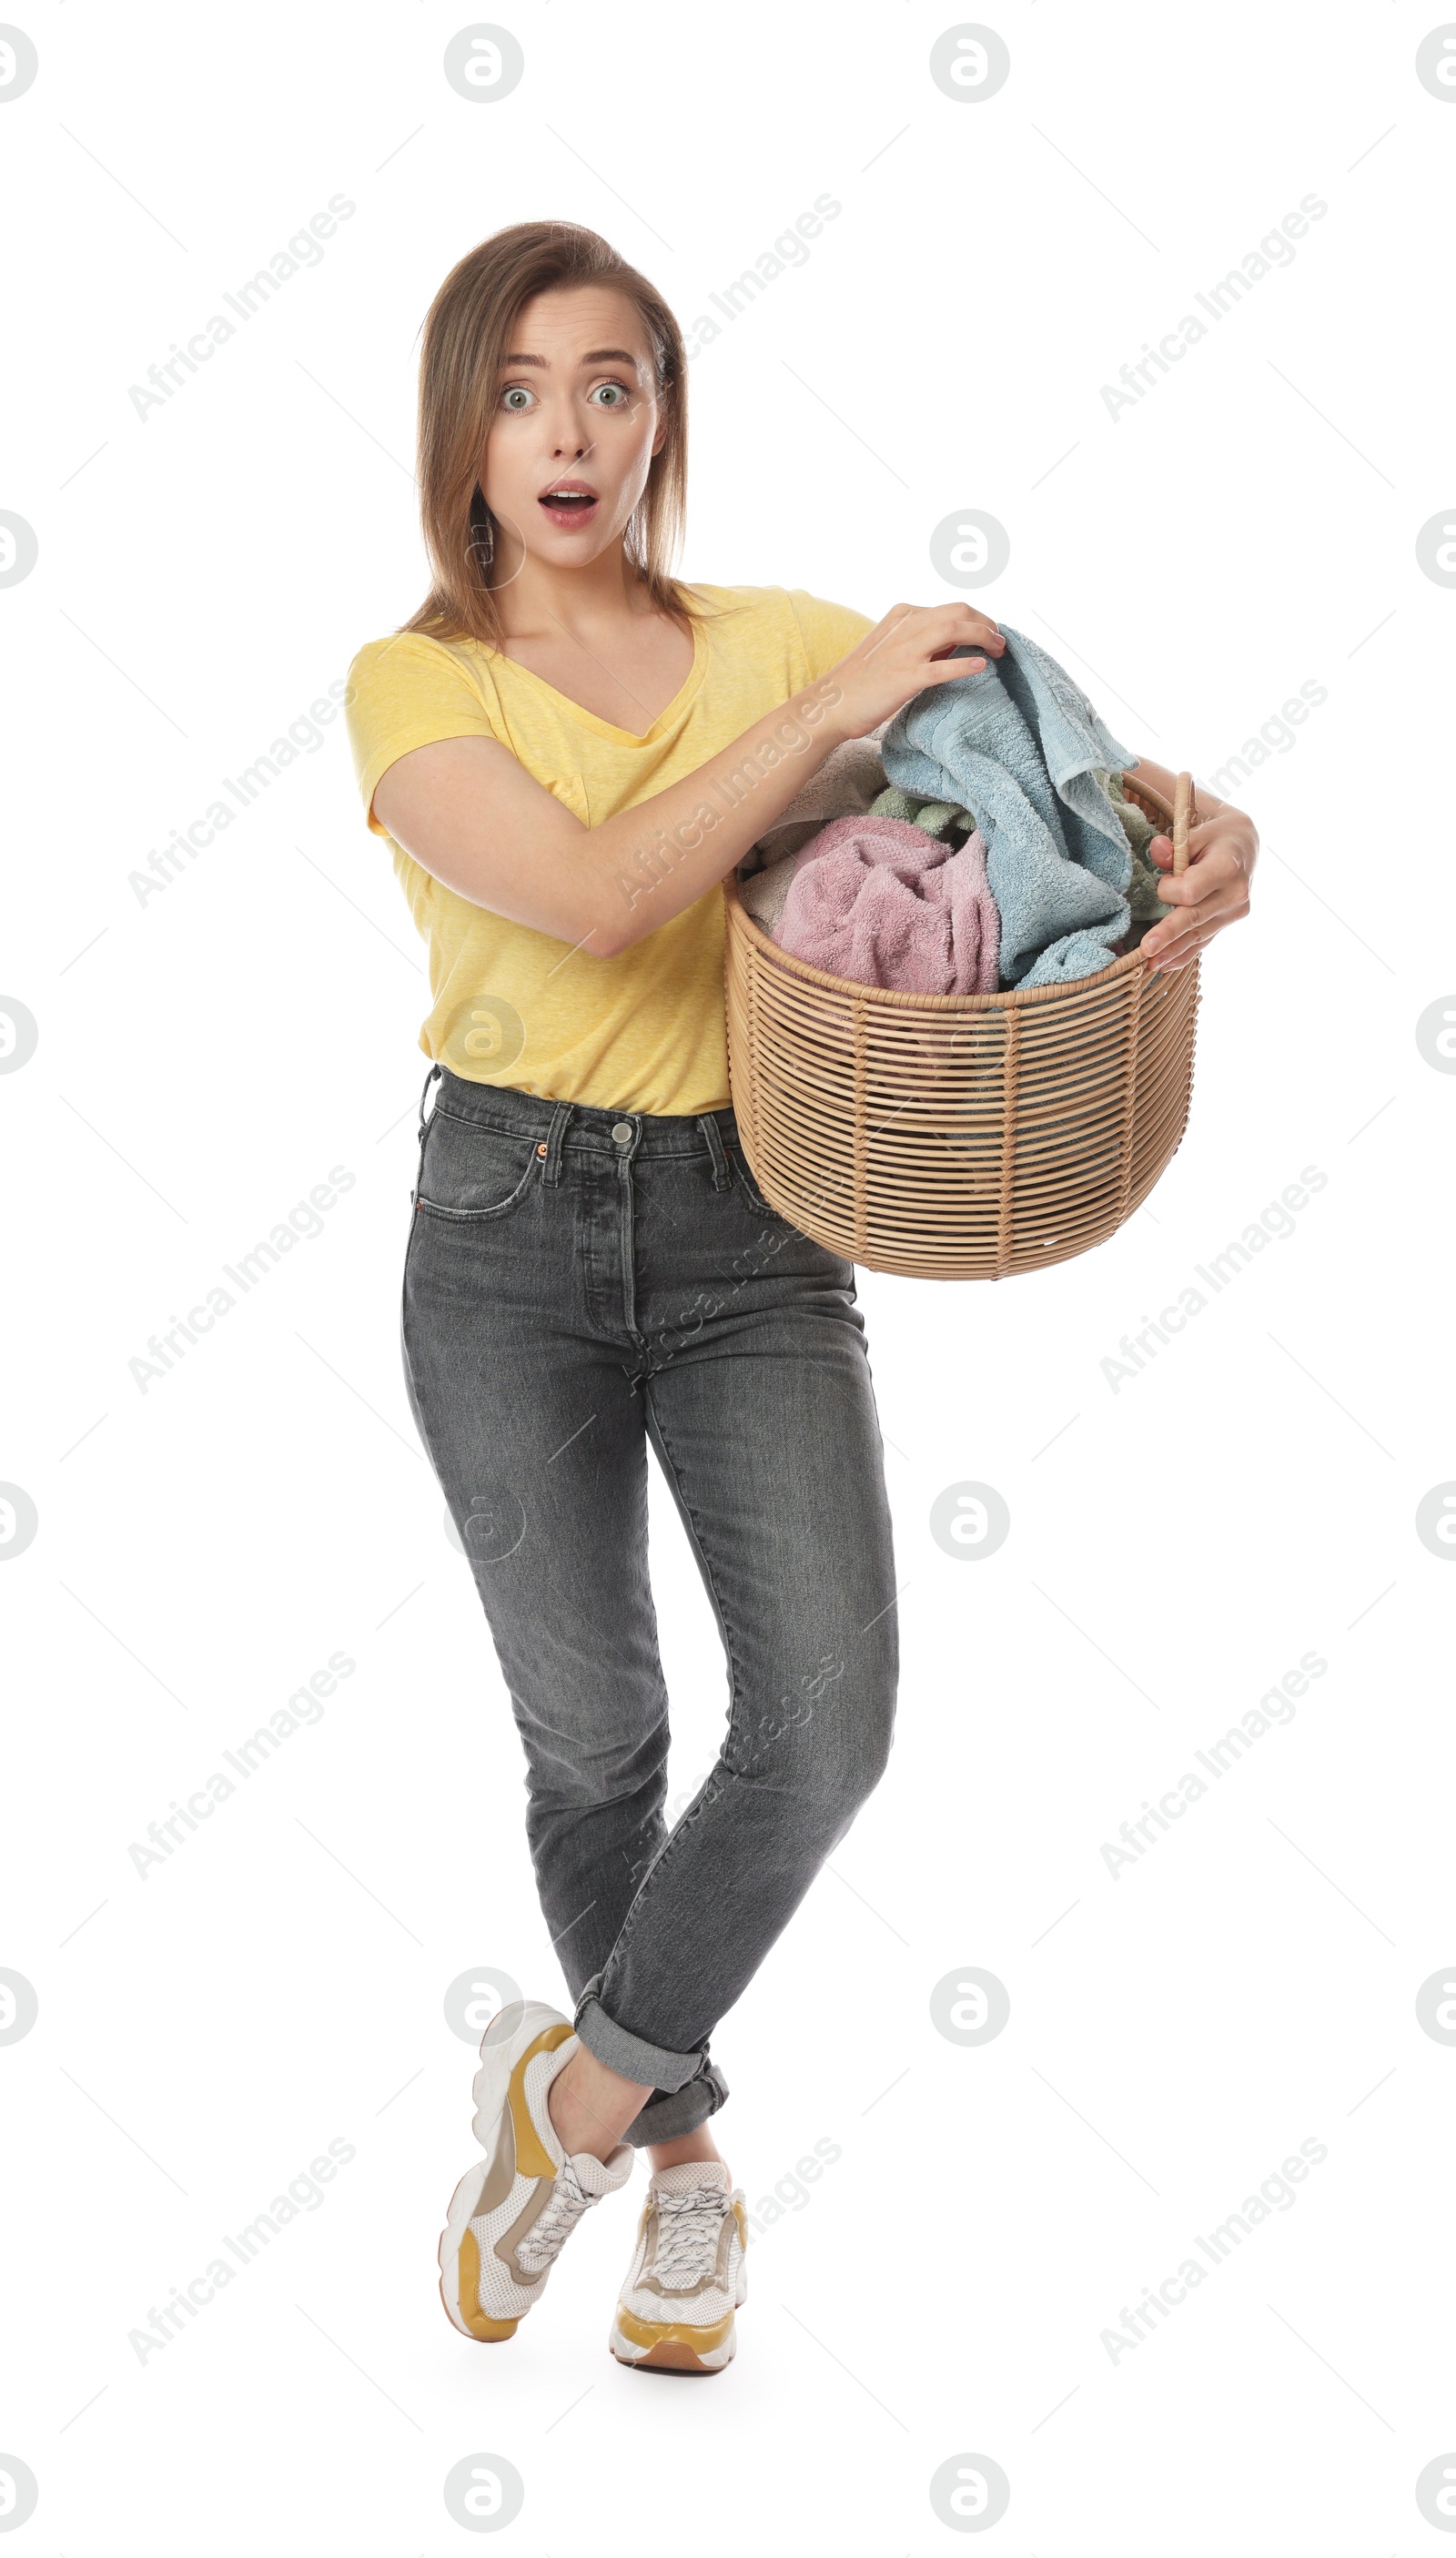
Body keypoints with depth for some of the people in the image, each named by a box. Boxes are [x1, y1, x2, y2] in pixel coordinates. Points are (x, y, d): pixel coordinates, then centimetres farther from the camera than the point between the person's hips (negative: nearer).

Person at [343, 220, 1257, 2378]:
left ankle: (582, 2085, 11)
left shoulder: (772, 641, 6)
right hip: (510, 1231, -1)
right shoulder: (414, 683, -2)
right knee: (591, 1733, 8)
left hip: (752, 1228, 1)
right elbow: (591, 894, -20)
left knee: (828, 1711, -13)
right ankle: (679, 2144, 31)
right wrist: (830, 710, -22)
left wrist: (1205, 829, -18)